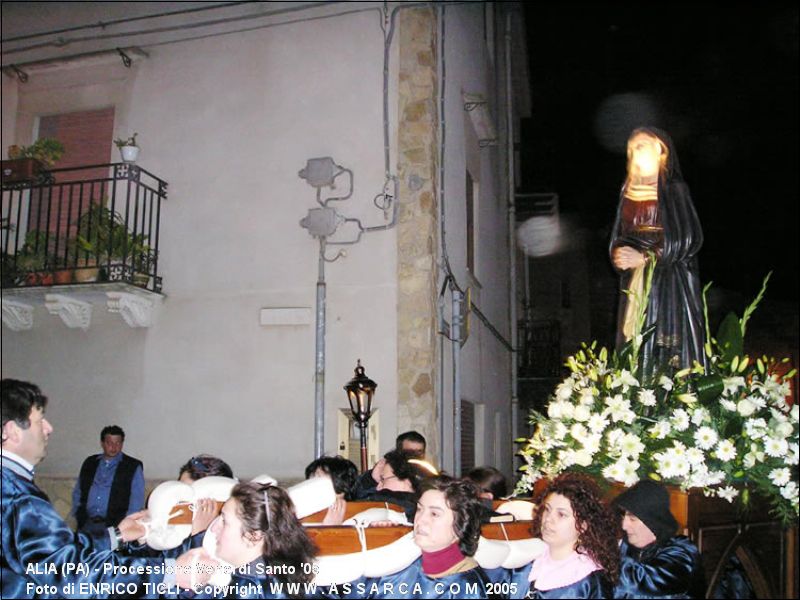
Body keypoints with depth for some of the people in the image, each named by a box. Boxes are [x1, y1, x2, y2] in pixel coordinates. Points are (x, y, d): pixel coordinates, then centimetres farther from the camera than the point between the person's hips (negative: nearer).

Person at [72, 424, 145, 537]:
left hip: (114, 524, -3)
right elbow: (77, 493, 22)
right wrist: (80, 517, 7)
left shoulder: (133, 467, 5)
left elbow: (136, 502, 1)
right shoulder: (89, 463, 17)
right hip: (87, 524, 3)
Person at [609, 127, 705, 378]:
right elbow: (619, 235, 17)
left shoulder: (674, 188, -5)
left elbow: (689, 238, -11)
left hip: (667, 280, -6)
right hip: (634, 281, 6)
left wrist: (644, 257, -15)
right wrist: (619, 252, -5)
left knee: (666, 346, -8)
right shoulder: (629, 188, 14)